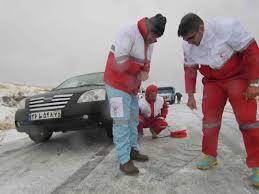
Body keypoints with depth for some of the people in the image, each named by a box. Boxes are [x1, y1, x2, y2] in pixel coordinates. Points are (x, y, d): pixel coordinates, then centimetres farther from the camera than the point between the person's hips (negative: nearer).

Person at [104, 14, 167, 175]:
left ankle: (133, 150, 28)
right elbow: (121, 60, -26)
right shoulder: (128, 33, -17)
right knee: (122, 121, -8)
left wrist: (144, 73, -10)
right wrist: (139, 70, -13)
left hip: (133, 87, 9)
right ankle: (124, 160, -1)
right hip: (117, 84, -9)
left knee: (133, 119, 14)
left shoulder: (149, 42, 11)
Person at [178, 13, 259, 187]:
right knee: (209, 117, 2)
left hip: (239, 77, -4)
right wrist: (190, 95, 1)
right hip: (212, 81, 4)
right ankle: (210, 156, 17)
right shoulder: (188, 46, -11)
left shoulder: (227, 27, -27)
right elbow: (190, 69, 2)